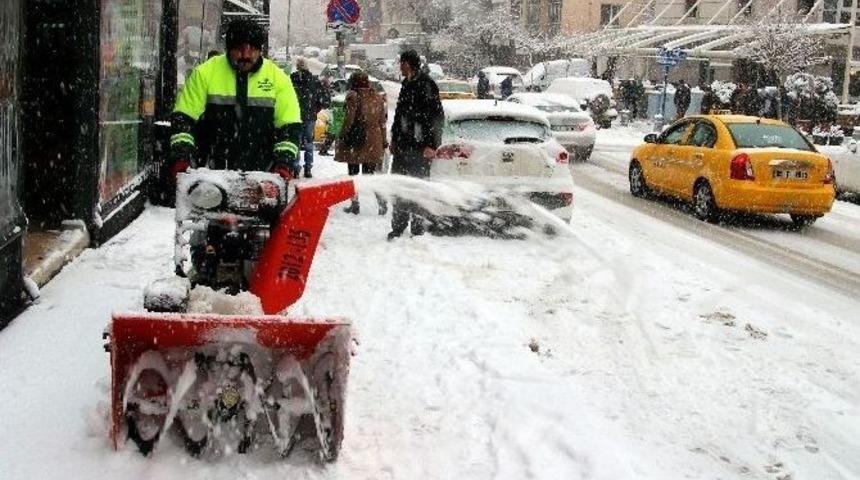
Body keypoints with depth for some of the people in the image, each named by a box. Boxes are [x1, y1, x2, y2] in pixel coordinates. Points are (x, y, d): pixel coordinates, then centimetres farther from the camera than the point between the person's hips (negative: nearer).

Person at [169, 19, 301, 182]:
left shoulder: (278, 78, 5)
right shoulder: (205, 73, 2)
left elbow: (290, 126, 4)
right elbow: (183, 118, 1)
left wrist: (284, 164, -10)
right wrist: (180, 157, -12)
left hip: (261, 175, 1)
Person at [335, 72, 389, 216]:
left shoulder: (353, 96, -9)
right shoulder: (378, 98, 8)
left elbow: (349, 119, -13)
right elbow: (382, 121, 10)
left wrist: (342, 137, -5)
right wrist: (384, 141, 14)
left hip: (356, 140, -5)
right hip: (374, 142, 5)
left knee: (353, 173, 7)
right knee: (369, 174, 11)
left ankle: (355, 204, 6)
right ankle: (382, 202, -3)